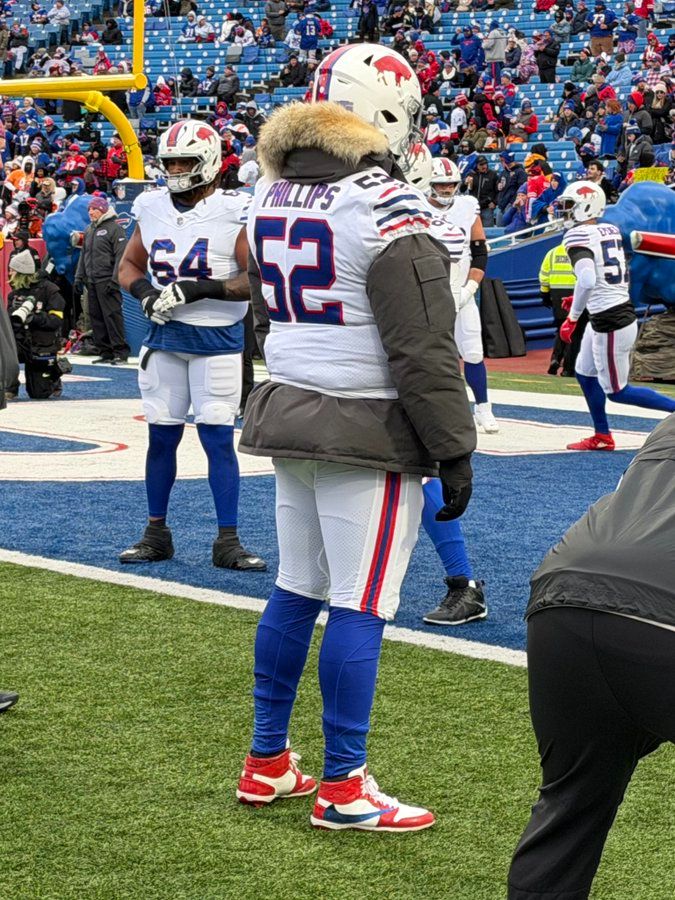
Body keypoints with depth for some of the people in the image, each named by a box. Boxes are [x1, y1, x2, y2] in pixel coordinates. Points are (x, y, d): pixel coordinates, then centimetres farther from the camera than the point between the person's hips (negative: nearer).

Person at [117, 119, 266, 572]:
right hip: (164, 335, 4)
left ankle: (228, 541, 2)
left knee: (218, 437, -4)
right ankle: (156, 534, 20)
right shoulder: (152, 208, 5)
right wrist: (145, 292, -5)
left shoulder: (233, 211, -10)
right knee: (161, 435, 8)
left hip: (216, 339, -4)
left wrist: (201, 289, -22)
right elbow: (129, 265, 16)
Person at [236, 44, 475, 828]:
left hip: (287, 414, 8)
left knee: (295, 591, 16)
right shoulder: (387, 208, -17)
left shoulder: (271, 197, 8)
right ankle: (343, 789, 4)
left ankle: (266, 764, 23)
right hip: (369, 432, -8)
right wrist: (455, 452, -10)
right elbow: (424, 351, -17)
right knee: (360, 605, -2)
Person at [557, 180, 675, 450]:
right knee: (584, 373, 22)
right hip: (623, 310, 9)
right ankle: (602, 436, 30)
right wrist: (584, 301, 20)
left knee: (616, 391, 4)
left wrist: (572, 318, -21)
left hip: (610, 324, -9)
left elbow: (587, 280, -31)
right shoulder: (611, 231, 8)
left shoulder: (578, 236, -17)